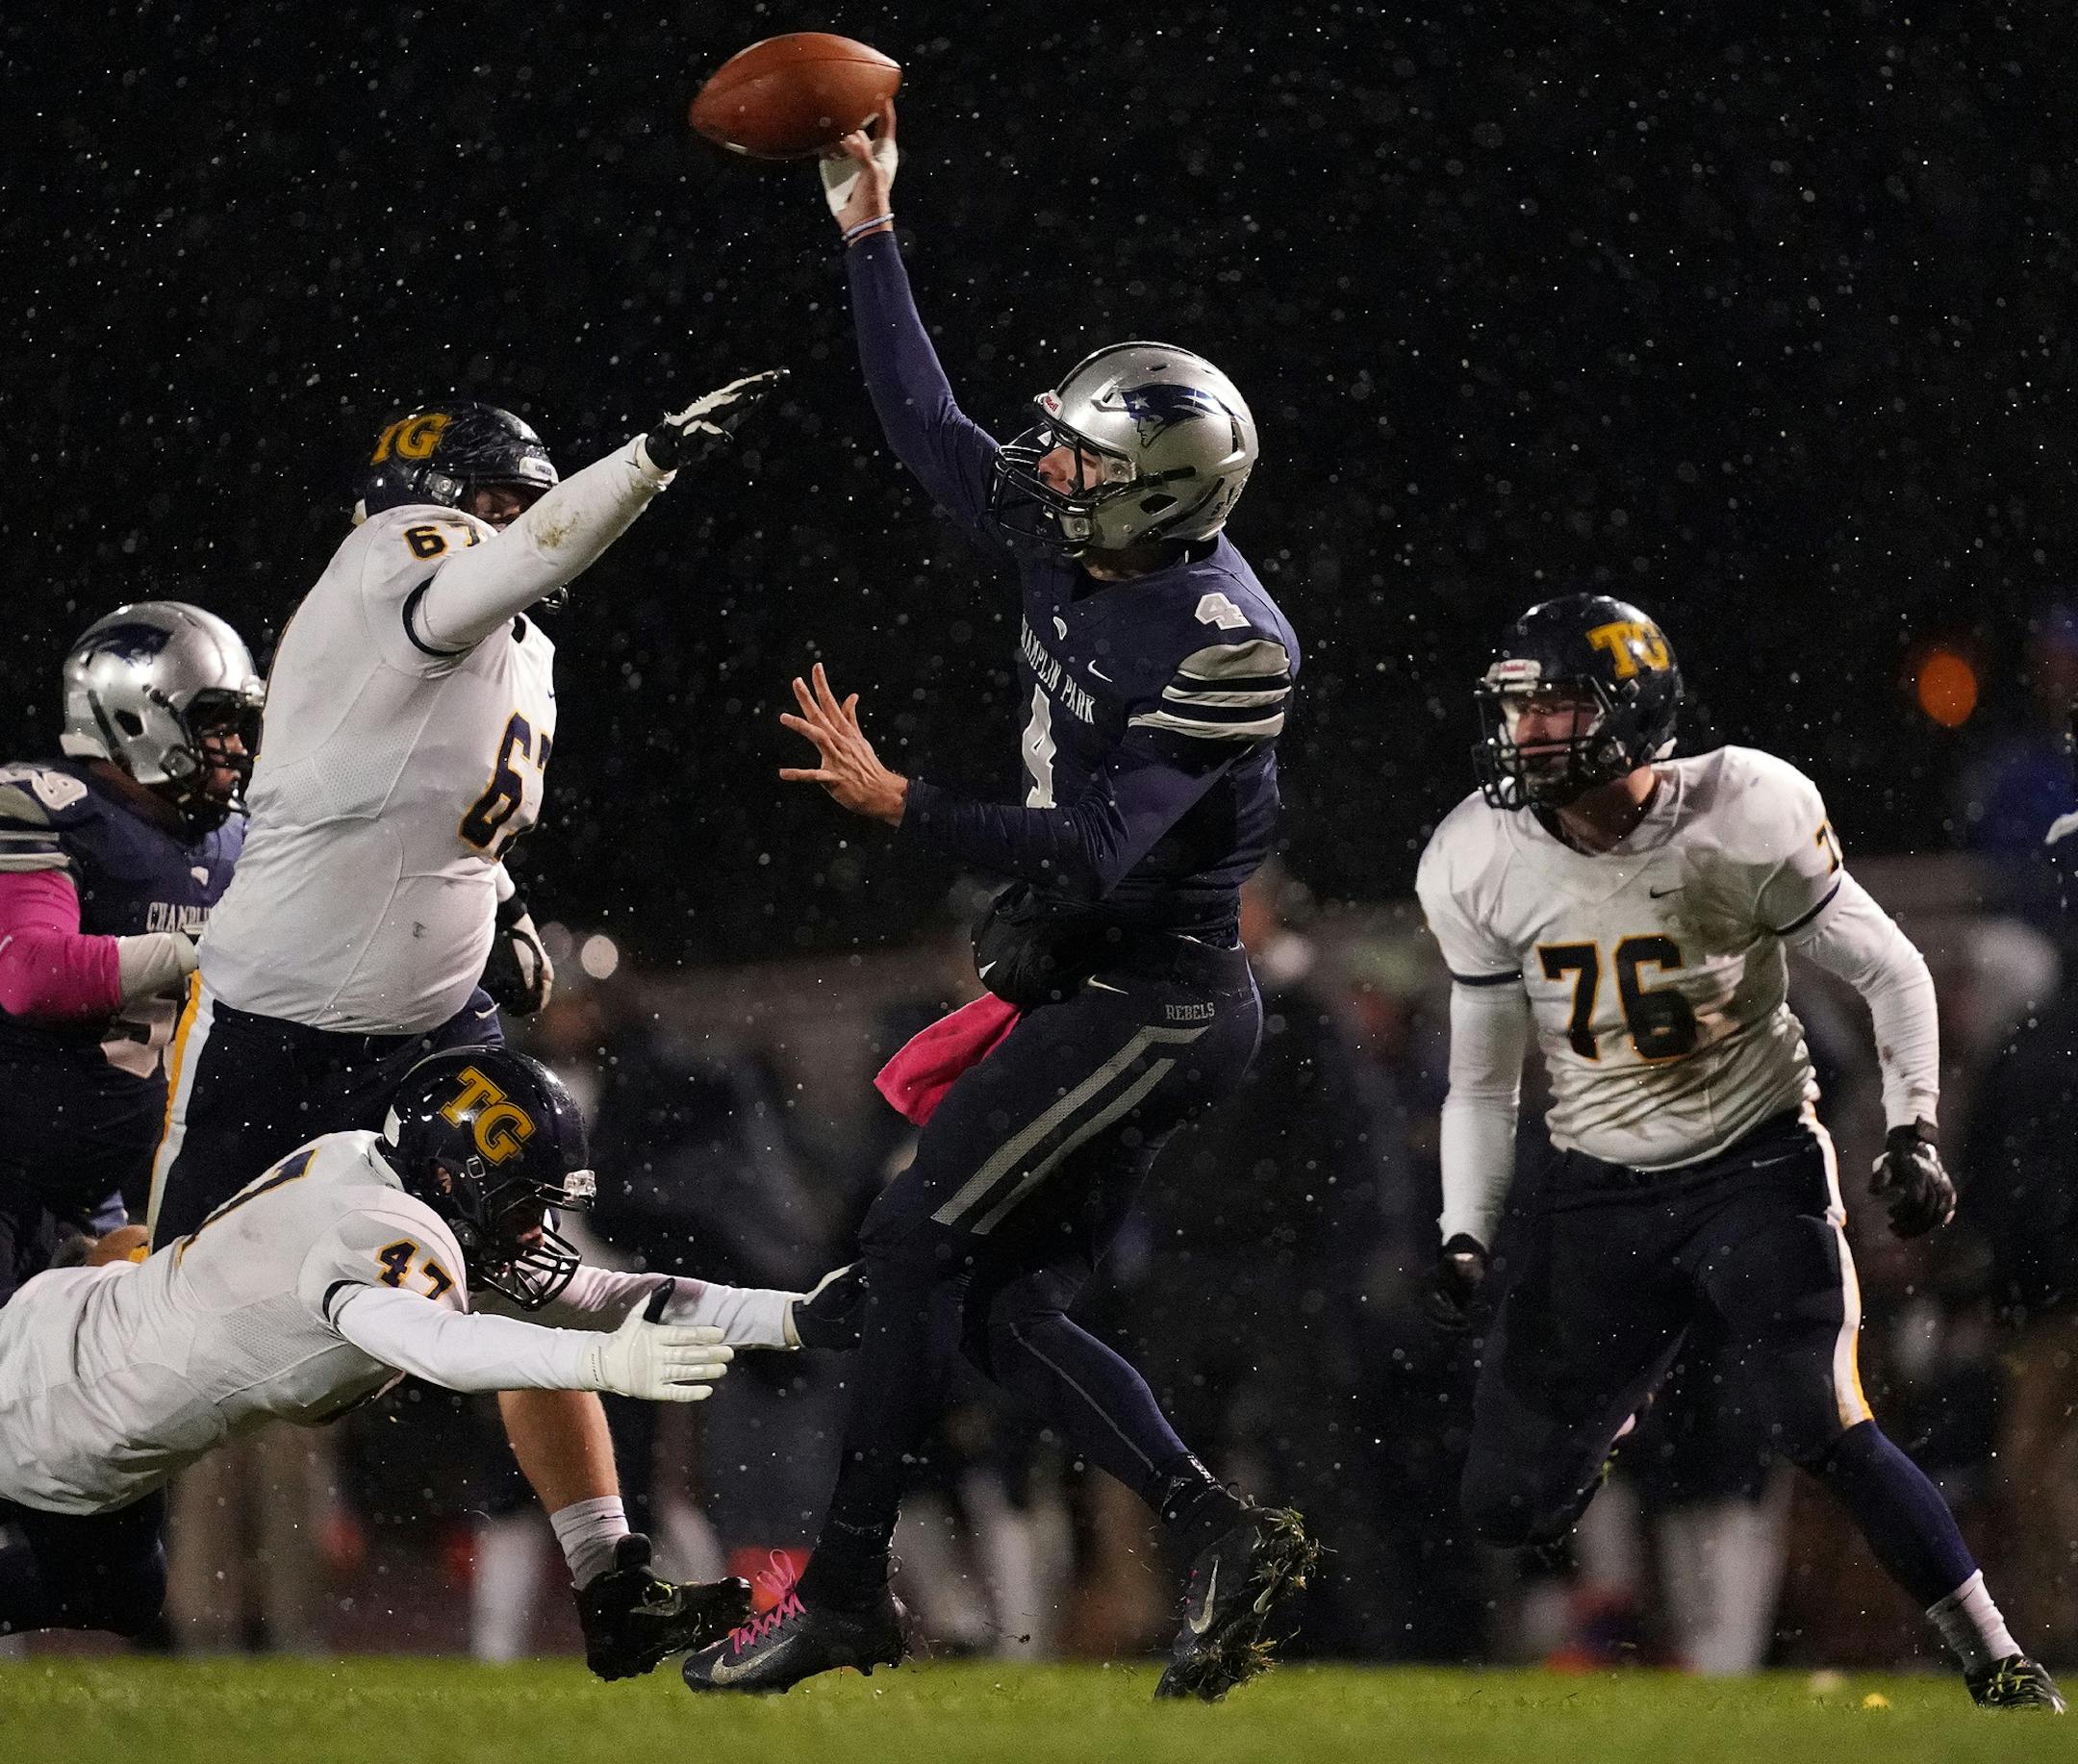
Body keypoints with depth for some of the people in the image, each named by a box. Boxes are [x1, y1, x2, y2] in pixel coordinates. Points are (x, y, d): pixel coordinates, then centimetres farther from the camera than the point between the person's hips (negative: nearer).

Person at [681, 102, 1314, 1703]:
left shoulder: (1218, 649, -23)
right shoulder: (1080, 549, 2)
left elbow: (1090, 851, -27)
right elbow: (931, 432, 14)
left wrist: (897, 804, -27)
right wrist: (871, 238, 12)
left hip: (1148, 999, -9)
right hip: (1092, 984, 9)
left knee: (919, 1247, -8)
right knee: (1009, 1306, 6)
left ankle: (846, 1587, -1)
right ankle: (1223, 1537, 5)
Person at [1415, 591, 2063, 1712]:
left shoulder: (1745, 823, -17)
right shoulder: (1479, 864, -9)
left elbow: (1893, 976, -4)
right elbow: (1482, 1075, 3)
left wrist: (1911, 1133, -15)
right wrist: (1464, 1239, -5)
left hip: (1757, 1166, -3)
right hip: (1602, 1189, 3)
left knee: (1820, 1429, -23)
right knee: (1511, 1506, 0)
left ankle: (1997, 1667, -7)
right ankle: (1608, 1403, 37)